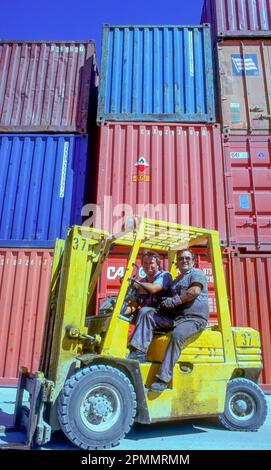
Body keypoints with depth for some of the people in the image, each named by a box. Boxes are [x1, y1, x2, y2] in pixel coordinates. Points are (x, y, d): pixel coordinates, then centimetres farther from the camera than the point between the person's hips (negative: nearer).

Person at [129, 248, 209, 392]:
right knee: (148, 317, -5)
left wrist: (173, 301, -11)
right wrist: (165, 302, 4)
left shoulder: (197, 273, 2)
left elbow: (195, 291, -15)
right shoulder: (176, 280, 26)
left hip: (194, 318, -8)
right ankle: (140, 353, -13)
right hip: (174, 317, 8)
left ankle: (163, 378, -33)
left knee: (177, 334, -35)